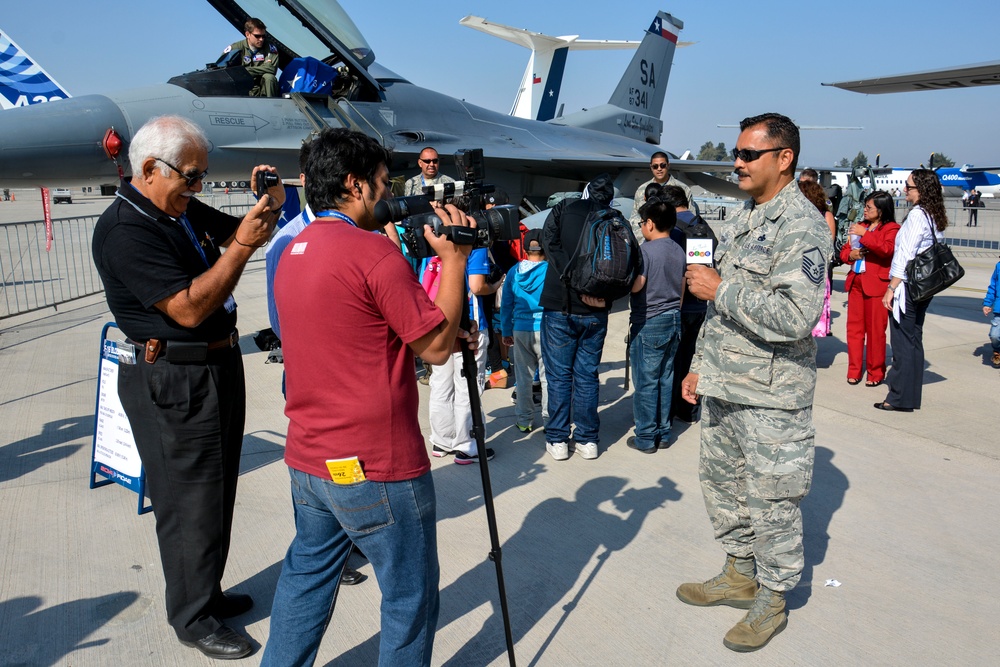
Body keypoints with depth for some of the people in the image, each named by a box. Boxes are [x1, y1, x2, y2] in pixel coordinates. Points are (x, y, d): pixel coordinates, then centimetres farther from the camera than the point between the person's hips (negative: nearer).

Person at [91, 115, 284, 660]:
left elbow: (237, 232, 19)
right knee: (190, 502, 3)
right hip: (173, 384, -9)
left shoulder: (185, 211, 6)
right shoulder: (125, 229, -19)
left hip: (218, 368, 9)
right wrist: (242, 245, -25)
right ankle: (192, 618, 21)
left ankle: (208, 592, 36)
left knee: (217, 491, 19)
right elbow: (189, 308, -26)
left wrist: (266, 202, -1)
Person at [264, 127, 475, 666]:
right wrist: (453, 259, -6)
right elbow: (436, 346, -14)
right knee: (410, 599, 10)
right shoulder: (373, 251, -19)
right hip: (376, 469, -8)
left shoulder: (292, 251, 9)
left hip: (308, 460, 9)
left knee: (306, 577, 24)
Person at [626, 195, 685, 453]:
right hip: (673, 320, 7)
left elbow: (635, 286, -18)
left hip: (649, 323, -7)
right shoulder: (679, 251, 9)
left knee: (646, 382, -1)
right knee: (666, 379, 12)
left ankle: (646, 438, 6)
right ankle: (663, 433, 20)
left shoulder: (646, 250, -15)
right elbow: (682, 288, 15)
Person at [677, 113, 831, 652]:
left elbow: (795, 316, -28)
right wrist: (700, 366, 17)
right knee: (722, 483, 19)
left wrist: (720, 290, -22)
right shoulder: (741, 219, 13)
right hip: (722, 387, 9)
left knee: (771, 501, 5)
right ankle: (739, 575, 39)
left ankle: (772, 601, 25)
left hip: (771, 398, -9)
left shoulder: (802, 225, -16)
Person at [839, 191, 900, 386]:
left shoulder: (891, 228, -1)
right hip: (856, 281, 6)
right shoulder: (860, 226, 18)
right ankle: (854, 371, 14)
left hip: (876, 283, -6)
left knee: (875, 330, -1)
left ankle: (875, 373, 9)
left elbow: (887, 249, -20)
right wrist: (850, 255, -2)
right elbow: (844, 250, 21)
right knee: (854, 327, 7)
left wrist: (865, 234, -20)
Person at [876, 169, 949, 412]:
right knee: (914, 340, 14)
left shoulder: (917, 215, -14)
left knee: (902, 341, -3)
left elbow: (905, 255, -18)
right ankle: (912, 396, 22)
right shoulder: (936, 217, 11)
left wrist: (891, 288, -16)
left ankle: (900, 398, 2)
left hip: (907, 286, -9)